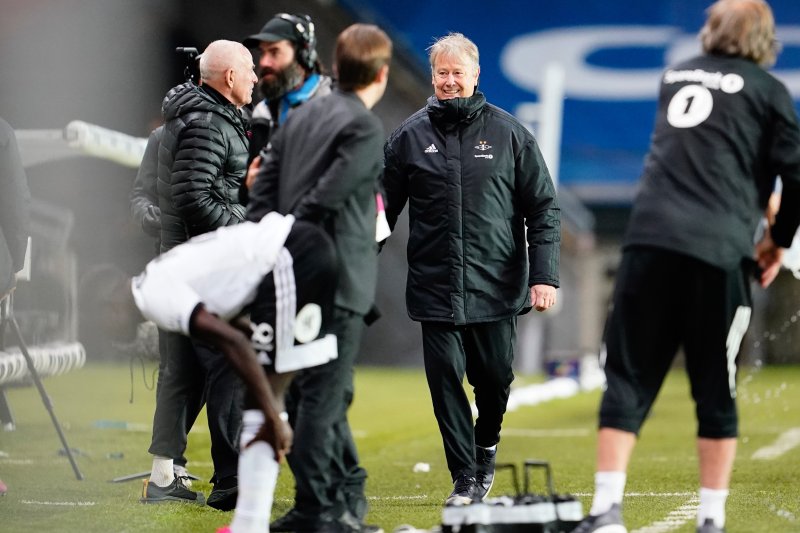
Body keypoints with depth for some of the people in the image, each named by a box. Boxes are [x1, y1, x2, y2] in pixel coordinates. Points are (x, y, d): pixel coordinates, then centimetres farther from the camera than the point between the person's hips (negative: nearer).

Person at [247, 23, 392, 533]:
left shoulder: (304, 113, 10)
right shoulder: (366, 128, -13)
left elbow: (264, 186, 8)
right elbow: (322, 200, -19)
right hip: (337, 281, -8)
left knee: (326, 390, 19)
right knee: (321, 396, -1)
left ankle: (348, 489, 30)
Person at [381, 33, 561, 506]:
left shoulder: (508, 133, 2)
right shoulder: (410, 136, 4)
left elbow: (544, 209, 3)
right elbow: (384, 209, 7)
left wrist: (544, 275, -6)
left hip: (496, 287, 0)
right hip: (435, 287, 0)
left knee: (495, 379, 6)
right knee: (446, 380, -3)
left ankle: (486, 447, 35)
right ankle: (465, 478, 8)